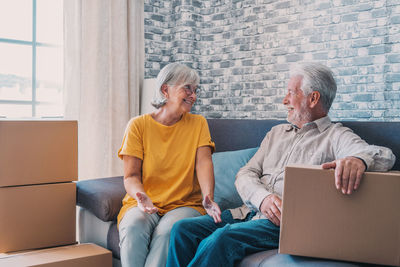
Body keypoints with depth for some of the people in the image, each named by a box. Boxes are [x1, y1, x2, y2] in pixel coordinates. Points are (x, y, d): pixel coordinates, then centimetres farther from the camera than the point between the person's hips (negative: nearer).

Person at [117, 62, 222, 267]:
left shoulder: (198, 124, 9)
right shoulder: (138, 125, 4)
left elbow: (204, 163, -5)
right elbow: (131, 176, -1)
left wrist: (208, 197, -25)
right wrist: (141, 196, -24)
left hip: (185, 204, 0)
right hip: (143, 205, 0)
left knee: (167, 230, -32)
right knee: (133, 228, -32)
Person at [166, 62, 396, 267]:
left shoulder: (336, 136, 4)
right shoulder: (276, 133, 23)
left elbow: (385, 156, -15)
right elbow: (245, 175, 14)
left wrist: (358, 160, -40)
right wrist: (263, 197, -10)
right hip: (251, 212, 7)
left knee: (220, 239, -30)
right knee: (183, 230, -14)